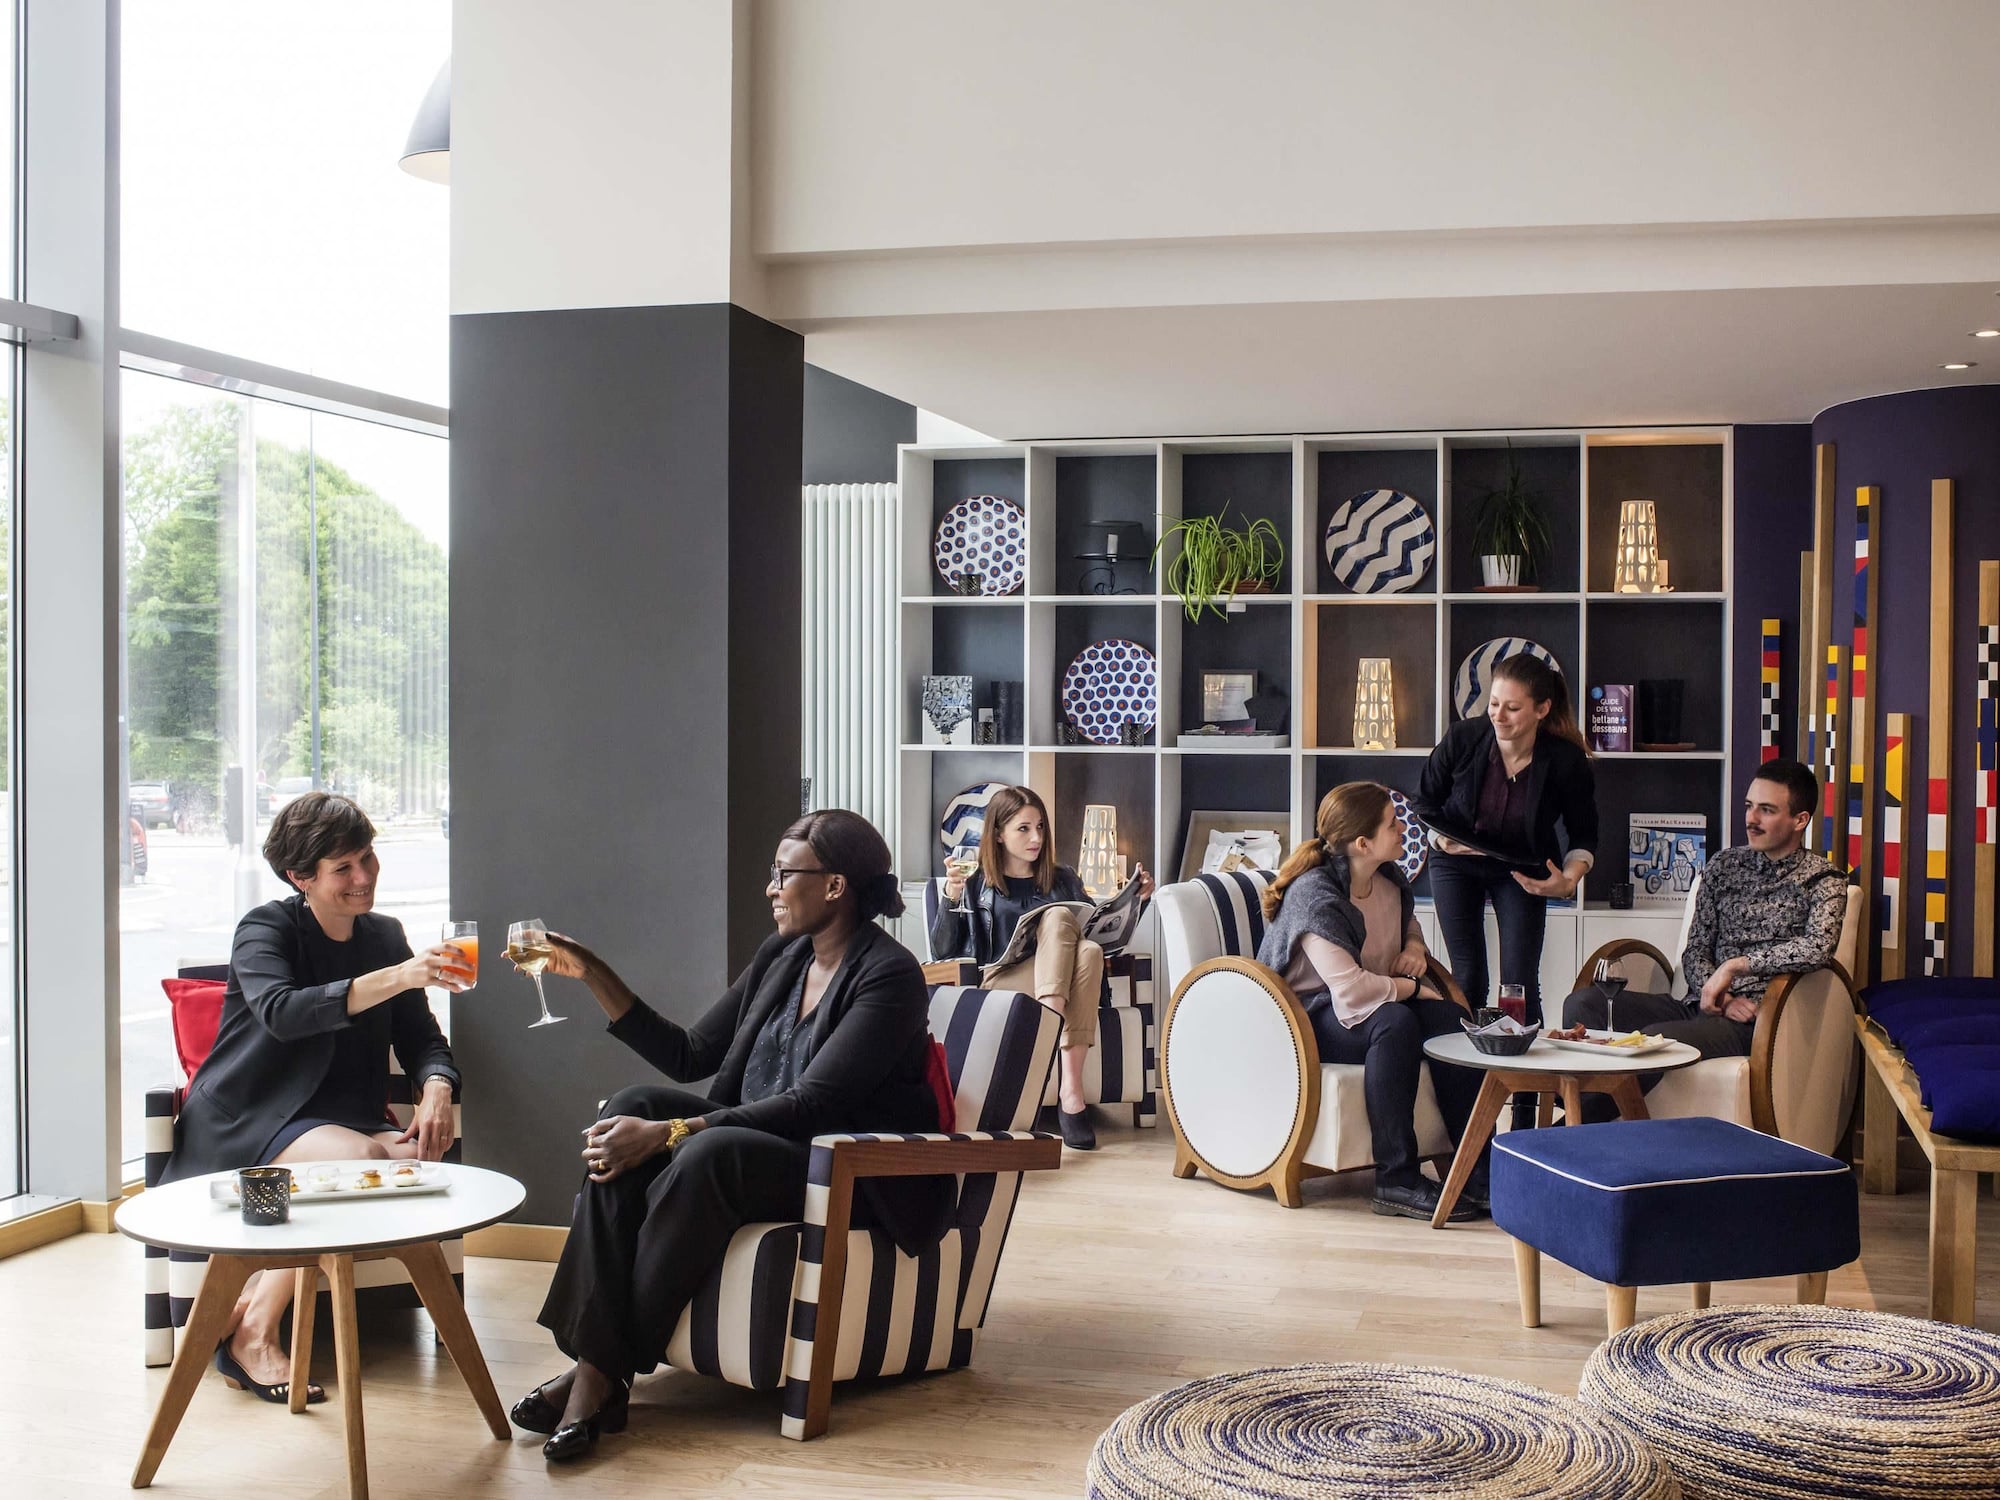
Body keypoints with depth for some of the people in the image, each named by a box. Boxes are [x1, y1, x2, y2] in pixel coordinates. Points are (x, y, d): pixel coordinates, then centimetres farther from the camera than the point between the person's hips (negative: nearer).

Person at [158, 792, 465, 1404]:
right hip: (245, 1122, -5)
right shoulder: (266, 928, -6)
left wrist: (436, 1087, -15)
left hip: (343, 1117, 5)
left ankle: (251, 1303, -22)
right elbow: (281, 1011, -27)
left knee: (420, 1158, -28)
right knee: (356, 1159, -35)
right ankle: (251, 1333, -20)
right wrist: (394, 978, -40)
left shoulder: (384, 936, 11)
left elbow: (421, 1039, 10)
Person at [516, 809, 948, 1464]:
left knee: (710, 1153, -35)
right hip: (757, 1144, 8)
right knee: (633, 1104, -17)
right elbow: (687, 1055, 14)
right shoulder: (780, 956, 11)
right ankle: (590, 1356, -27)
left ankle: (607, 1370, -23)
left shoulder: (890, 977, -14)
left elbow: (810, 1105, -23)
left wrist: (669, 1134, -28)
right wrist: (591, 974, 9)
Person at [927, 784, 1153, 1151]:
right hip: (998, 983, -3)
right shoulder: (976, 883, 12)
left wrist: (1134, 900, 5)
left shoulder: (1062, 880, 21)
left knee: (1090, 951, -33)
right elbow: (943, 952, 4)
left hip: (1061, 988, 3)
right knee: (1059, 918, -29)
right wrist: (950, 899, -12)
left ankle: (1069, 1089, -44)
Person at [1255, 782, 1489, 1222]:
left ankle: (1477, 1169, -18)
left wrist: (1414, 947, 6)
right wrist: (1413, 987, -16)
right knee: (1395, 1022, -36)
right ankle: (1397, 1182, -32)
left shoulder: (1389, 880, 5)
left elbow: (1409, 922, 31)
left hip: (1372, 1003, 8)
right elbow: (1349, 987, -31)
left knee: (1451, 1019, -19)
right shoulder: (1314, 894, -21)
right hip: (1308, 1019, -8)